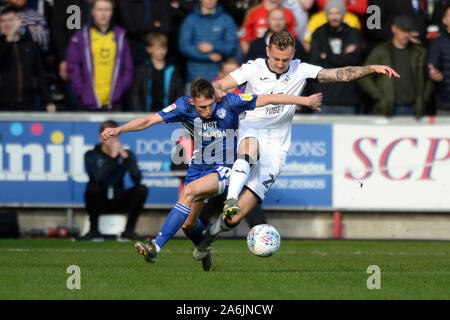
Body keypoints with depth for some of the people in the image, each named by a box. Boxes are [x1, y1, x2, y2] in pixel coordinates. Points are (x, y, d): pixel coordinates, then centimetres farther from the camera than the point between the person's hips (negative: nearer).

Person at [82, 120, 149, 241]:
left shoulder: (127, 154, 2)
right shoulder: (91, 155, -7)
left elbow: (137, 179, -14)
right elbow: (97, 178, -26)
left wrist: (125, 156, -21)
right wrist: (112, 157, -27)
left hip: (118, 201, 3)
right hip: (99, 201, -3)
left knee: (142, 189, -21)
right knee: (92, 189, -35)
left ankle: (129, 230, -14)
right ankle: (94, 230, -18)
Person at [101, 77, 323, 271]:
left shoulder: (229, 102, -20)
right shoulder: (184, 107, -14)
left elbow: (268, 99, -13)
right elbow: (149, 120, -11)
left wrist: (306, 101, -11)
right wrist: (119, 130, -24)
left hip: (226, 169, -5)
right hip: (199, 167, 5)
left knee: (191, 191, -30)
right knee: (188, 224, 6)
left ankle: (156, 247, -34)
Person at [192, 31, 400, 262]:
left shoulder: (301, 71, 0)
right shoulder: (253, 69, -4)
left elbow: (342, 74, -4)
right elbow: (221, 84, -14)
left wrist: (373, 68, -18)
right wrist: (216, 89, -39)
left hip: (275, 149, 1)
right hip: (250, 132, -1)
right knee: (250, 147, -42)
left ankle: (209, 235, 15)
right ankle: (230, 199, -47)